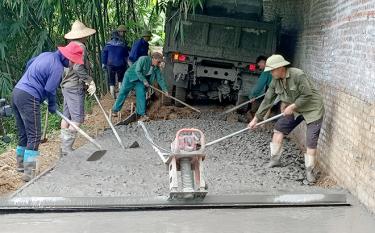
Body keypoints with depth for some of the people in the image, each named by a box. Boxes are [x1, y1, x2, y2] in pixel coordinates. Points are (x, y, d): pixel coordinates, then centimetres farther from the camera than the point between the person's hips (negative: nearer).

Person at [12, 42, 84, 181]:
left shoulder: (47, 55, 14)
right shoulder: (57, 67, -13)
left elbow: (29, 64, 27)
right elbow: (50, 90, -11)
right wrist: (52, 106, 7)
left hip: (16, 92, 10)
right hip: (28, 98, -10)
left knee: (23, 134, 18)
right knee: (34, 136, -7)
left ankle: (21, 164, 28)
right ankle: (29, 173, -8)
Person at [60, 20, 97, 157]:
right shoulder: (80, 47, -13)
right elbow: (78, 67, -23)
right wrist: (90, 81, -17)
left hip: (67, 85, 10)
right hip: (75, 87, -10)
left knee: (66, 117, 11)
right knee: (77, 118, -6)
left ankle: (64, 148, 18)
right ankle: (67, 148, -6)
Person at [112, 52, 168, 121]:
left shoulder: (156, 68, -7)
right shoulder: (143, 59, -26)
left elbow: (160, 79, -3)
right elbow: (138, 71, -26)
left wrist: (165, 90, -7)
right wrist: (144, 81, -25)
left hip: (140, 81, 5)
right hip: (131, 76, -5)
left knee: (141, 95, -8)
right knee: (123, 92, 1)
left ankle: (142, 114, -1)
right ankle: (115, 110, 13)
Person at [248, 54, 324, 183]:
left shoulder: (298, 75, -28)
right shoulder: (275, 81, -6)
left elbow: (307, 95, -26)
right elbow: (267, 100, -1)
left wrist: (292, 106, -24)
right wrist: (256, 119, -1)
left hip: (312, 108, -7)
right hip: (295, 109, 7)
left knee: (311, 141, -10)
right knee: (279, 128, 3)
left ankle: (309, 170, 4)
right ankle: (275, 159, 16)